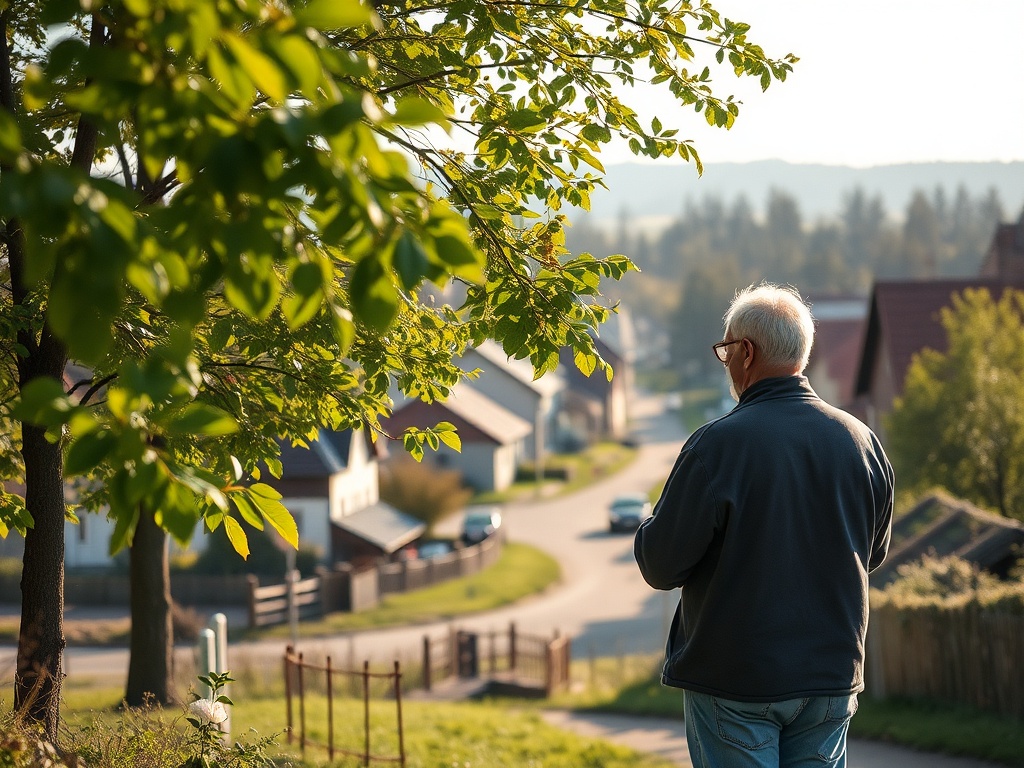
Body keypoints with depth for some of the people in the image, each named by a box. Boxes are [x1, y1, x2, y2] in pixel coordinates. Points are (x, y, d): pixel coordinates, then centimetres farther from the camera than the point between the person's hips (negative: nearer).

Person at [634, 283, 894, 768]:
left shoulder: (717, 445, -16)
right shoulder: (860, 441, 0)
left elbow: (660, 567, -11)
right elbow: (874, 552, 14)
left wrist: (648, 528, 10)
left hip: (735, 680, -4)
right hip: (831, 675, 5)